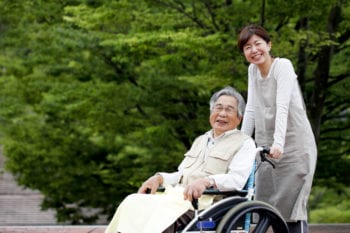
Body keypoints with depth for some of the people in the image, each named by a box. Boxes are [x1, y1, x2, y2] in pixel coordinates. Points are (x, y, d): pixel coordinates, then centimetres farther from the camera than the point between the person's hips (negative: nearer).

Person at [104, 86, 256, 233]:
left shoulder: (244, 143, 7)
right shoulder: (201, 140, 30)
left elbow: (237, 179, -9)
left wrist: (207, 181, -26)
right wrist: (159, 178, 8)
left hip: (206, 202, -7)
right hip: (178, 194, 7)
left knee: (163, 210, -34)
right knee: (133, 202, -18)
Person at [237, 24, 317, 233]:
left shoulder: (283, 66, -11)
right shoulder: (253, 70, 9)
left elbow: (282, 106, -23)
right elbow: (251, 109, 8)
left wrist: (278, 143, -35)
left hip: (294, 144, -6)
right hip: (267, 147, 7)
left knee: (292, 206, -11)